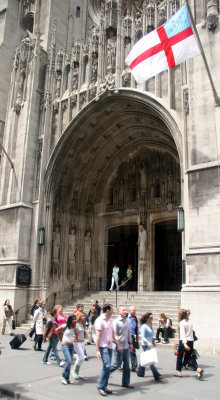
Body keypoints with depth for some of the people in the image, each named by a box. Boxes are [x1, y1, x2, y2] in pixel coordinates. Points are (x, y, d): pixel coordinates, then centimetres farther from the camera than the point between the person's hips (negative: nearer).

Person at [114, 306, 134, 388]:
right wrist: (118, 345, -17)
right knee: (118, 364, 0)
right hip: (119, 346, -7)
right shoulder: (116, 321, -12)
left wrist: (130, 343, 15)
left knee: (127, 365, 9)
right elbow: (115, 334, -14)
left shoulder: (127, 321, 9)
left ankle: (126, 383, 18)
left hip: (126, 346, 7)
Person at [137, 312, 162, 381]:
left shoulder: (151, 326, 11)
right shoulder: (144, 326, -14)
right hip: (145, 345, -8)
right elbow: (142, 337, -18)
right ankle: (156, 376, -10)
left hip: (150, 345, 8)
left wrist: (153, 342, 22)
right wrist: (148, 342, -31)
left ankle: (140, 373, 24)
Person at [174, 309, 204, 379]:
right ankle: (198, 369, -9)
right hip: (191, 341, 6)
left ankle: (179, 372, 20)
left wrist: (184, 344, -28)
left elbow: (182, 334, -20)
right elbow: (192, 331, 12)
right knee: (188, 357, 11)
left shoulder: (182, 322, -11)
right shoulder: (190, 322, 8)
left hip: (183, 341, -5)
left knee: (179, 356, 13)